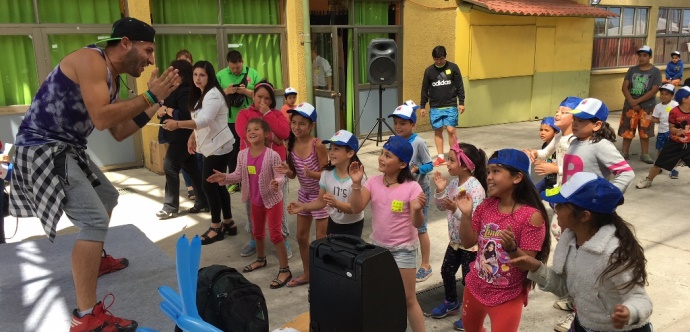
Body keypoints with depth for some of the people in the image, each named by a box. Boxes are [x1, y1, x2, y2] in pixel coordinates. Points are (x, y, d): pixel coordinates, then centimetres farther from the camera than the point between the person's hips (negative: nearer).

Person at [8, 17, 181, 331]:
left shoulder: (111, 78, 13)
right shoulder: (91, 60, -16)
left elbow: (119, 132, 13)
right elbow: (101, 119, -28)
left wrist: (156, 102, 6)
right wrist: (149, 95, -19)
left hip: (68, 150, 11)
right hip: (41, 149, -11)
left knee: (107, 196, 27)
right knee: (95, 220, -18)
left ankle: (97, 259, 47)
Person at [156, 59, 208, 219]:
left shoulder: (185, 91, -15)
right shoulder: (174, 90, 16)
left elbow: (185, 115, -26)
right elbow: (163, 111, 17)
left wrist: (167, 110, -16)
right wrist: (161, 111, -3)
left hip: (183, 137, -10)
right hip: (179, 137, 10)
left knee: (170, 167, -8)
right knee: (191, 169, 11)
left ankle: (171, 207, -1)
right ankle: (203, 202, 17)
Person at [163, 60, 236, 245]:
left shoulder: (213, 94, -18)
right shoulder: (200, 95, 14)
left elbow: (205, 120, -33)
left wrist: (178, 124, -44)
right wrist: (193, 137, 6)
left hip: (219, 146, -10)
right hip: (211, 146, 10)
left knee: (209, 186, -6)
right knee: (217, 185, 13)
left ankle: (216, 228, 7)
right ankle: (228, 223, 24)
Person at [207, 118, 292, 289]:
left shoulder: (272, 155, -23)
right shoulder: (242, 155, -7)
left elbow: (280, 176, -21)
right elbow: (239, 175, 4)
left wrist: (276, 182, -42)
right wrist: (224, 177, -11)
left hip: (272, 199, -6)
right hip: (255, 200, 6)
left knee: (275, 234, -4)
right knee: (258, 232, 23)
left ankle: (284, 270, 6)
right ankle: (261, 259, 46)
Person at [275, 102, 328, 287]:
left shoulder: (317, 145, -22)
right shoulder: (292, 144, -5)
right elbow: (294, 175, 3)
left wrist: (312, 174, -36)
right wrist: (288, 171, -18)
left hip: (320, 195, -7)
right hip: (303, 194, 7)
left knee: (321, 239, 2)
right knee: (301, 236, 15)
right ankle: (307, 274, 32)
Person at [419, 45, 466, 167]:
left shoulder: (453, 68, -2)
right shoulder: (429, 71, 3)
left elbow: (460, 86, 1)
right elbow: (425, 89, 9)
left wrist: (461, 103, -3)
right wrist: (422, 106, 8)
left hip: (451, 106, -2)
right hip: (435, 107, 2)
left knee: (451, 130, -10)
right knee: (437, 131, 5)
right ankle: (440, 157, 13)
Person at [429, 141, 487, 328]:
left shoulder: (476, 188, -25)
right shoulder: (454, 182, -1)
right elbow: (441, 207, 7)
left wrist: (455, 209, -40)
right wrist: (440, 190, -9)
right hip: (455, 240, 8)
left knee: (468, 279, 5)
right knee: (446, 271, 20)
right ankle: (451, 303, 42)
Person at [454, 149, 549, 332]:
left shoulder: (532, 215, -21)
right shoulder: (487, 206, -5)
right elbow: (468, 242, -3)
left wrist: (511, 248, -37)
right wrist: (466, 214, -16)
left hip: (508, 296, -6)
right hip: (475, 287, 6)